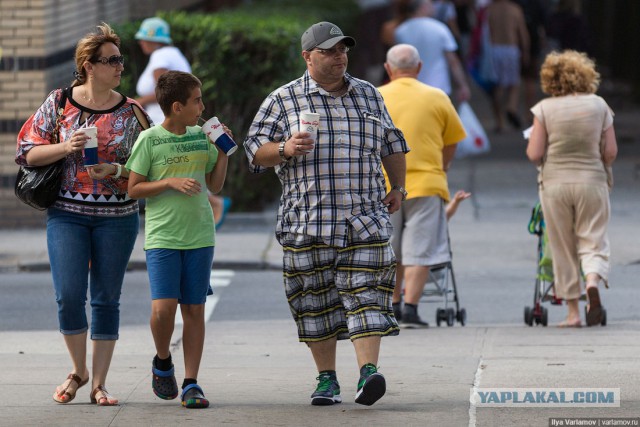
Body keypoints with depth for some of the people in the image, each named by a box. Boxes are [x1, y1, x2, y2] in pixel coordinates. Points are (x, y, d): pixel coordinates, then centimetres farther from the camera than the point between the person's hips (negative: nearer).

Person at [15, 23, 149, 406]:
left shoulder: (131, 113, 2)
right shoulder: (59, 103, 1)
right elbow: (28, 152, 1)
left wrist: (116, 171, -14)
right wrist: (66, 148, -14)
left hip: (117, 216, 1)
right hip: (67, 213, -1)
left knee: (106, 299, 3)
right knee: (69, 295, -8)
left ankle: (99, 383, 12)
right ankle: (79, 370, 15)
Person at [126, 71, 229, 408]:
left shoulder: (202, 137, 9)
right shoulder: (150, 140, -4)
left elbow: (215, 185, 17)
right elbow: (133, 189, -2)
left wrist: (223, 152, 4)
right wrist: (170, 182, -14)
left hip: (199, 237, 4)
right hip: (162, 237, -4)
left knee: (194, 309, 2)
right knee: (163, 307, -14)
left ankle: (191, 384, 6)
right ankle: (162, 362, 14)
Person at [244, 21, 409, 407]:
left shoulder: (369, 96, 15)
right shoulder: (283, 100, 5)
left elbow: (392, 144, 26)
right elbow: (255, 150, 3)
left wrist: (398, 188, 15)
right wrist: (285, 149, -17)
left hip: (365, 220, 1)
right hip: (308, 221, -1)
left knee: (366, 293, -11)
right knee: (316, 299, 2)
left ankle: (368, 374, -18)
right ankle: (327, 380, 9)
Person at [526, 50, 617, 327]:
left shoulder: (544, 109, -5)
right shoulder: (598, 105, 0)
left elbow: (534, 154, -8)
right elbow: (611, 152, 0)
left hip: (555, 183, 0)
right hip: (591, 181, 0)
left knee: (563, 248, 9)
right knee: (593, 241, 7)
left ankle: (572, 311, 10)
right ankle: (593, 279, -25)